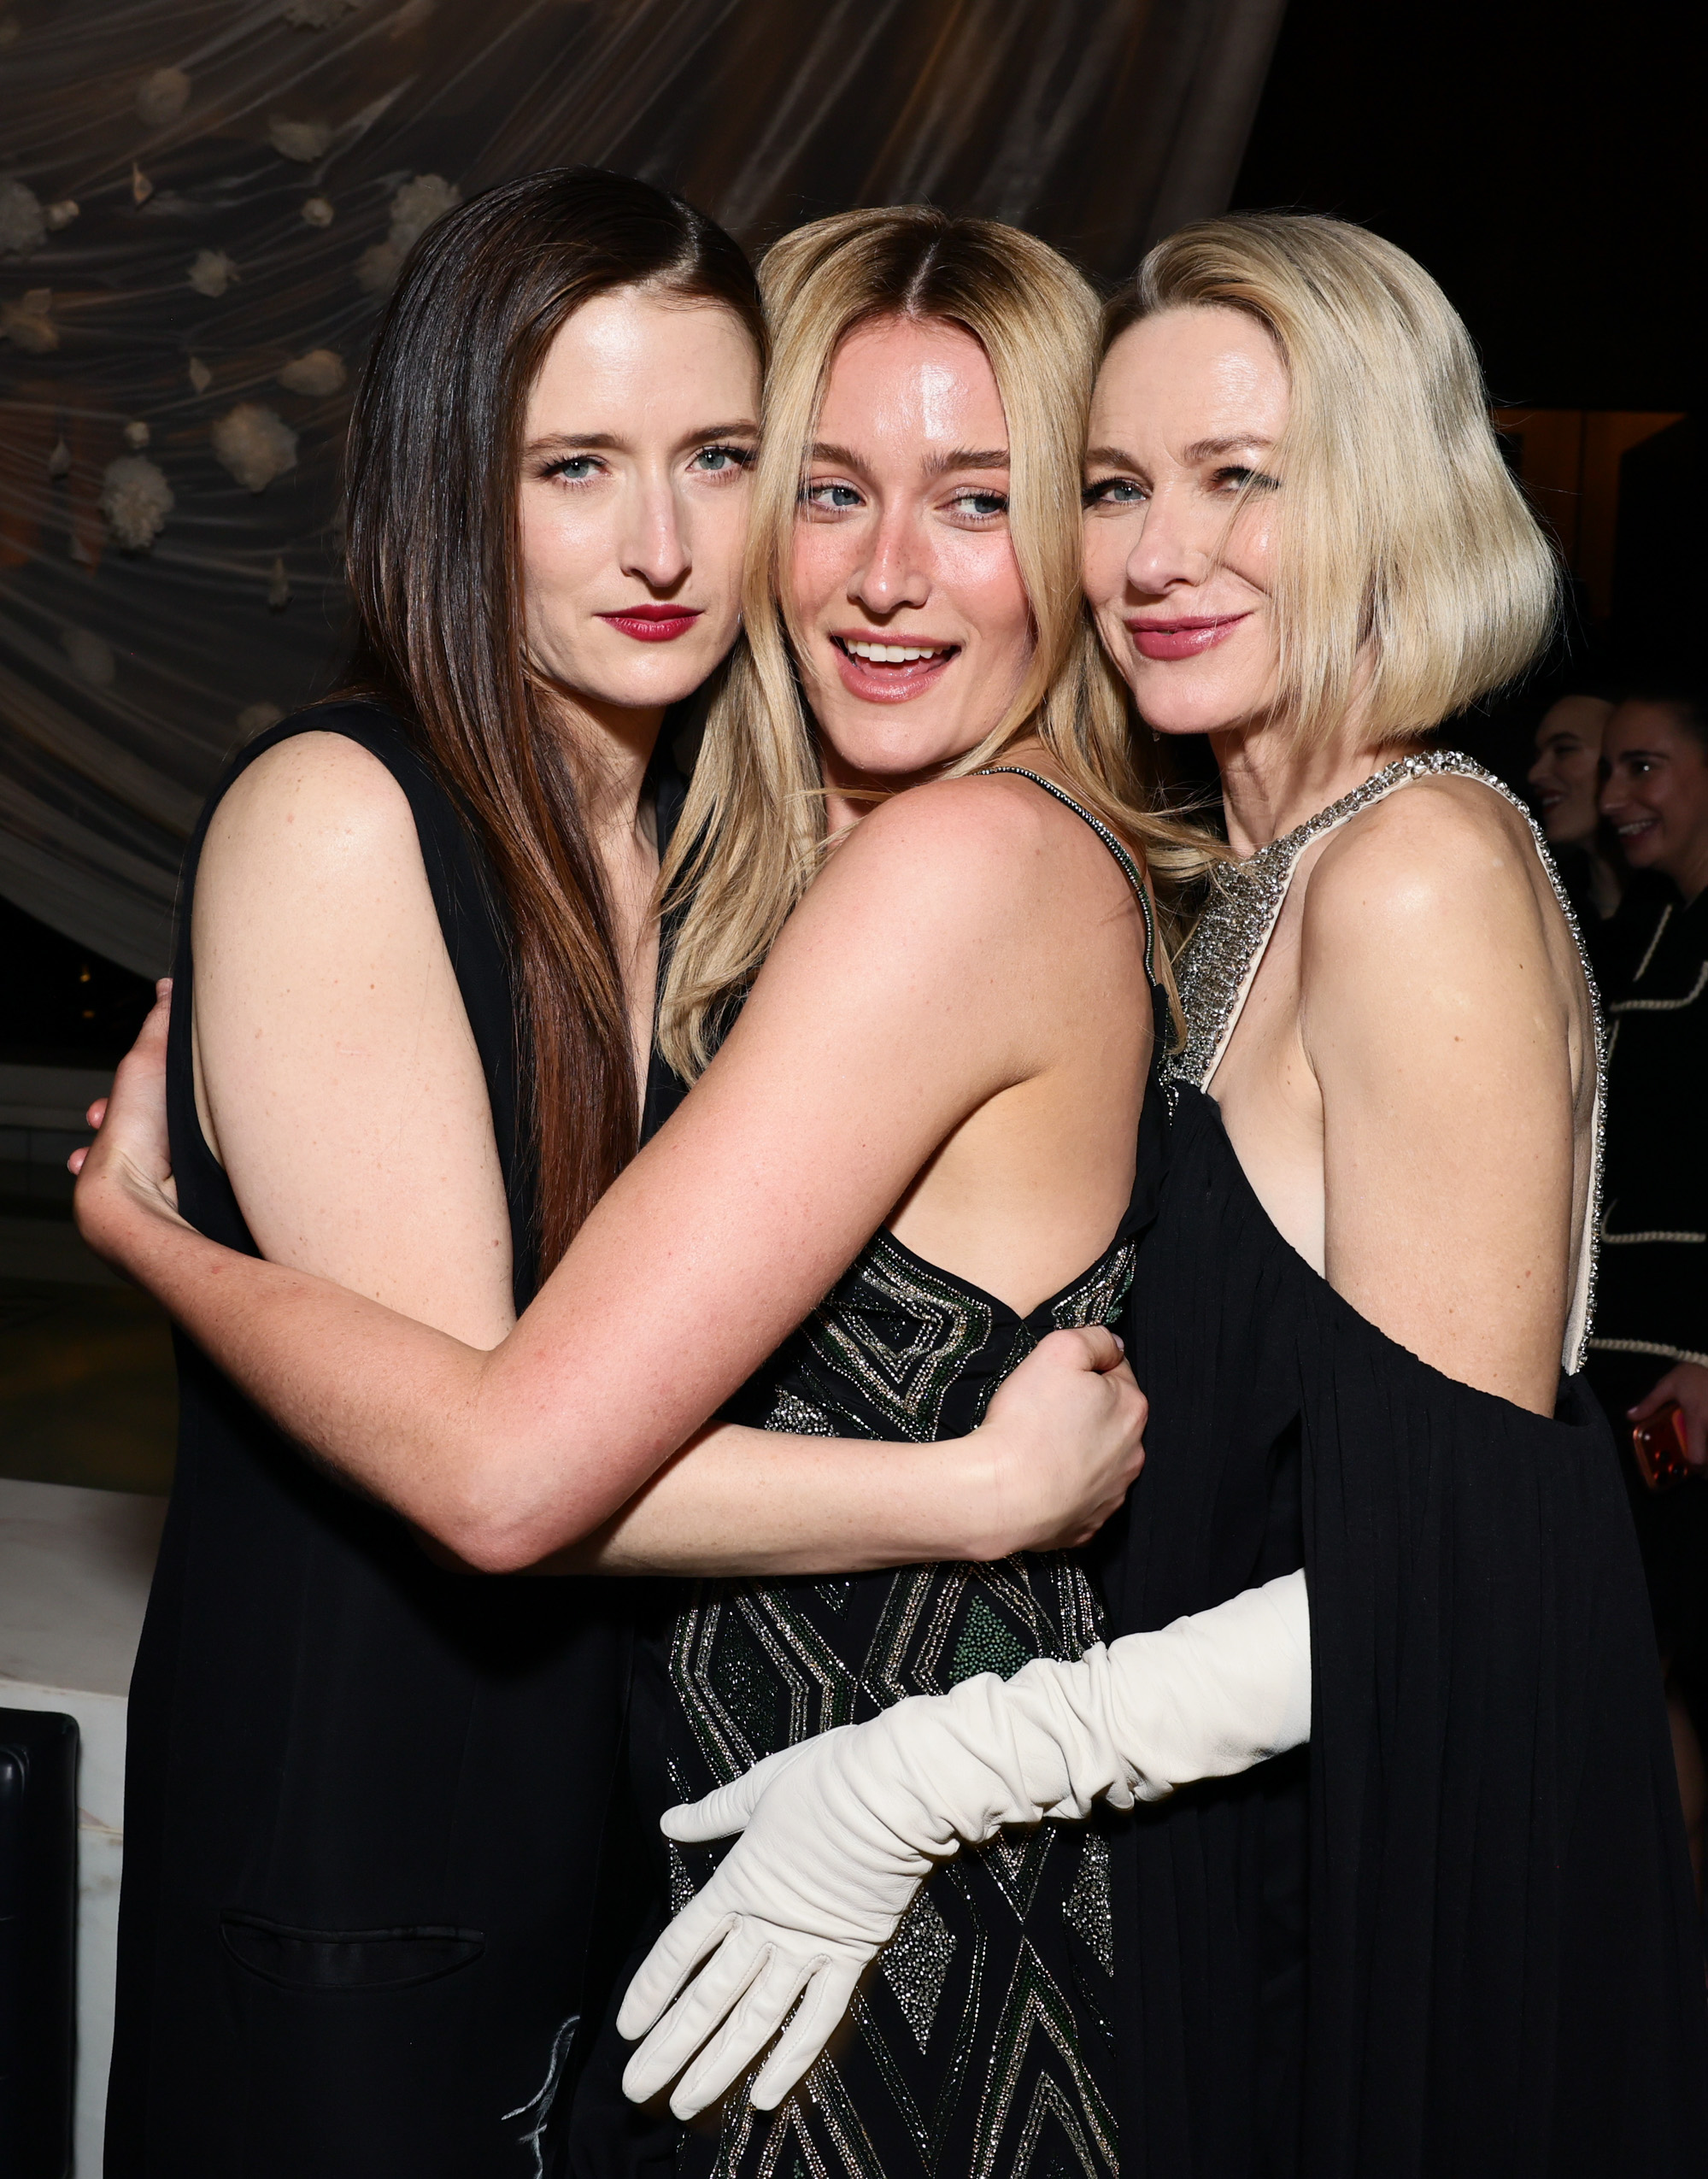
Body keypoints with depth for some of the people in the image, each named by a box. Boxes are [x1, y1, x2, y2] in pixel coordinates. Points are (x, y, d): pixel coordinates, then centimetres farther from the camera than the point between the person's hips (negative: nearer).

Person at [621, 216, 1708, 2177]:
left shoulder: (1418, 870, -20)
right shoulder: (1257, 875, 7)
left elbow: (1448, 1557, -22)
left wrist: (932, 1776, -22)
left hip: (1410, 1919, -8)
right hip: (1256, 1863, 8)